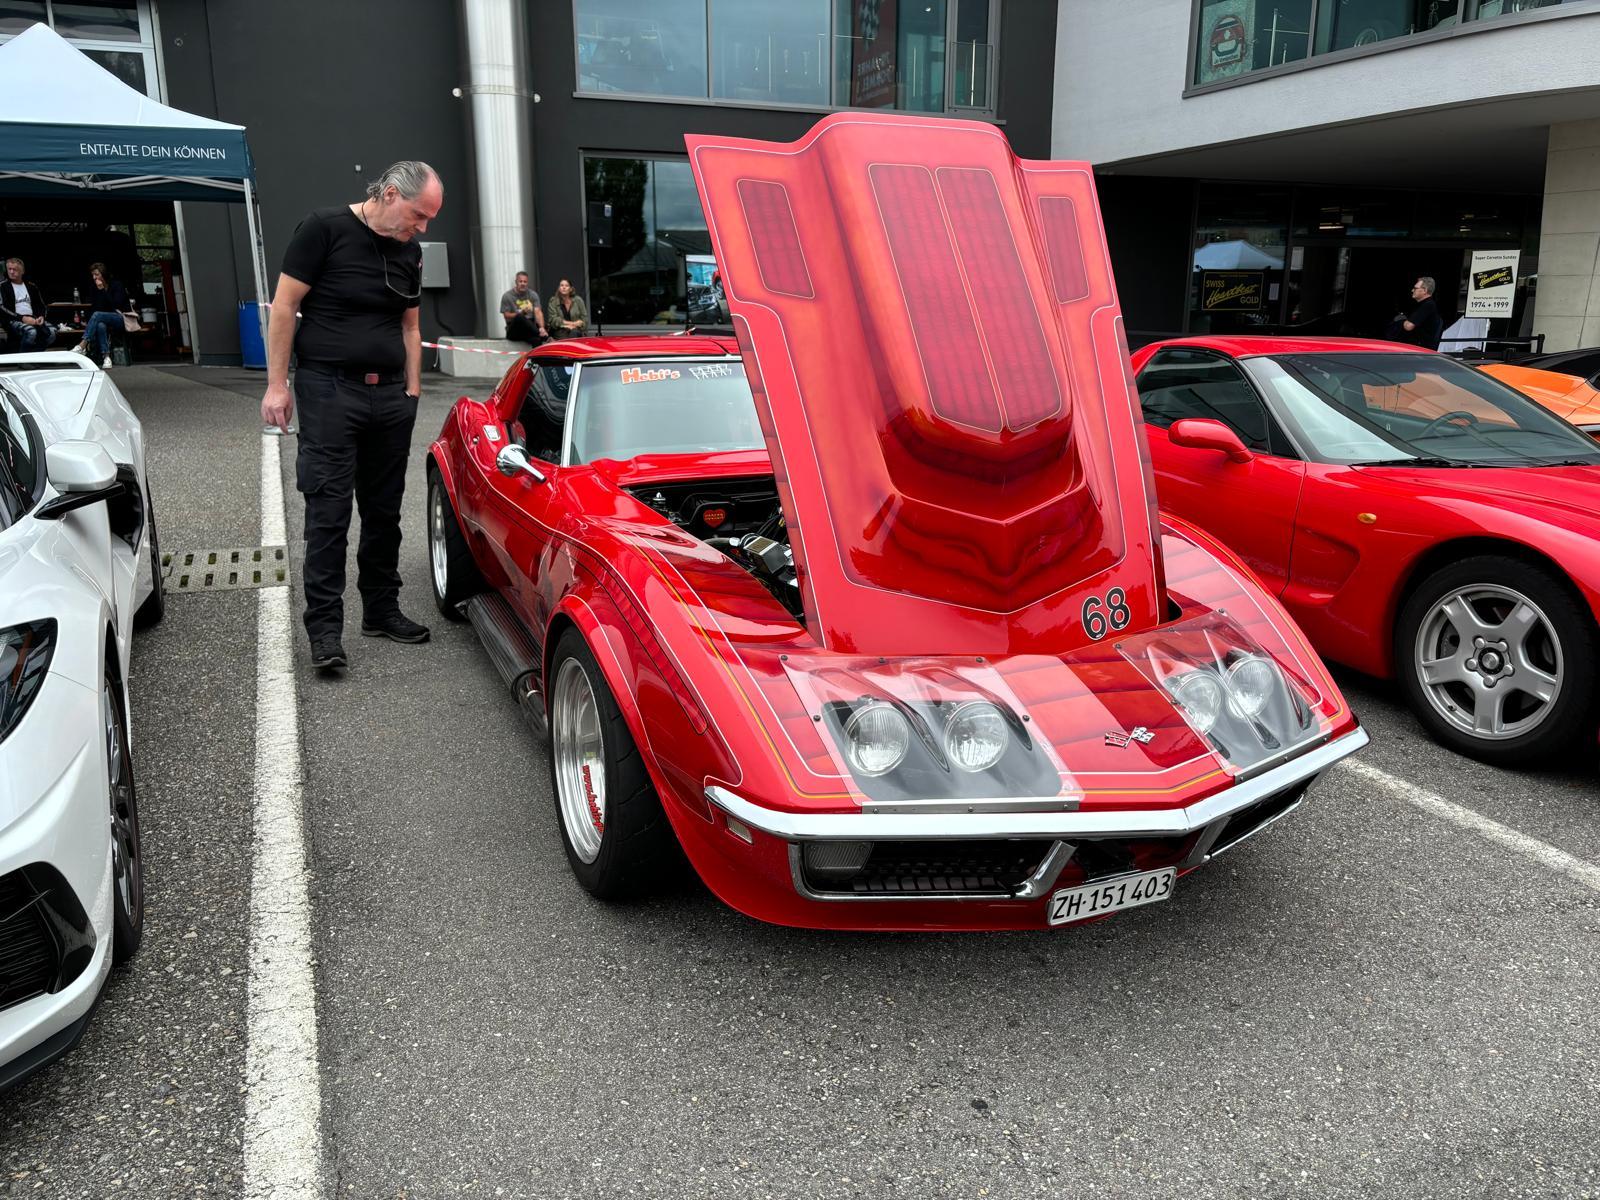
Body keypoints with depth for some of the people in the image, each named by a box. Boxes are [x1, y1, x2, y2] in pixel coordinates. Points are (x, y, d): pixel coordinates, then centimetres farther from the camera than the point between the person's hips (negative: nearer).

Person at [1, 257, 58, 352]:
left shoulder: (31, 287, 20)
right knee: (31, 332, -38)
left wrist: (41, 317, -3)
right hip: (14, 320, -4)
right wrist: (22, 318, -17)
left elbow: (41, 305, 21)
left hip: (33, 319, 4)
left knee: (52, 331, -28)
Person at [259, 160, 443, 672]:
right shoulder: (324, 227, -6)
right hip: (328, 389, -6)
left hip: (389, 394, 6)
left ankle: (382, 610, 23)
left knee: (384, 510, 11)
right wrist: (277, 385, -9)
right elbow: (284, 307, -7)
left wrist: (412, 391, 13)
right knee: (329, 511, -6)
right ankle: (325, 629, -1)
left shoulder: (408, 252, 12)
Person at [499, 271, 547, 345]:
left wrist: (542, 327, -24)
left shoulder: (533, 295, 8)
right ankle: (543, 336, -44)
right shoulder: (507, 296, 1)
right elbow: (507, 316, -3)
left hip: (530, 328, 3)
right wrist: (521, 313, -21)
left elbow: (538, 312, -5)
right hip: (514, 330, -3)